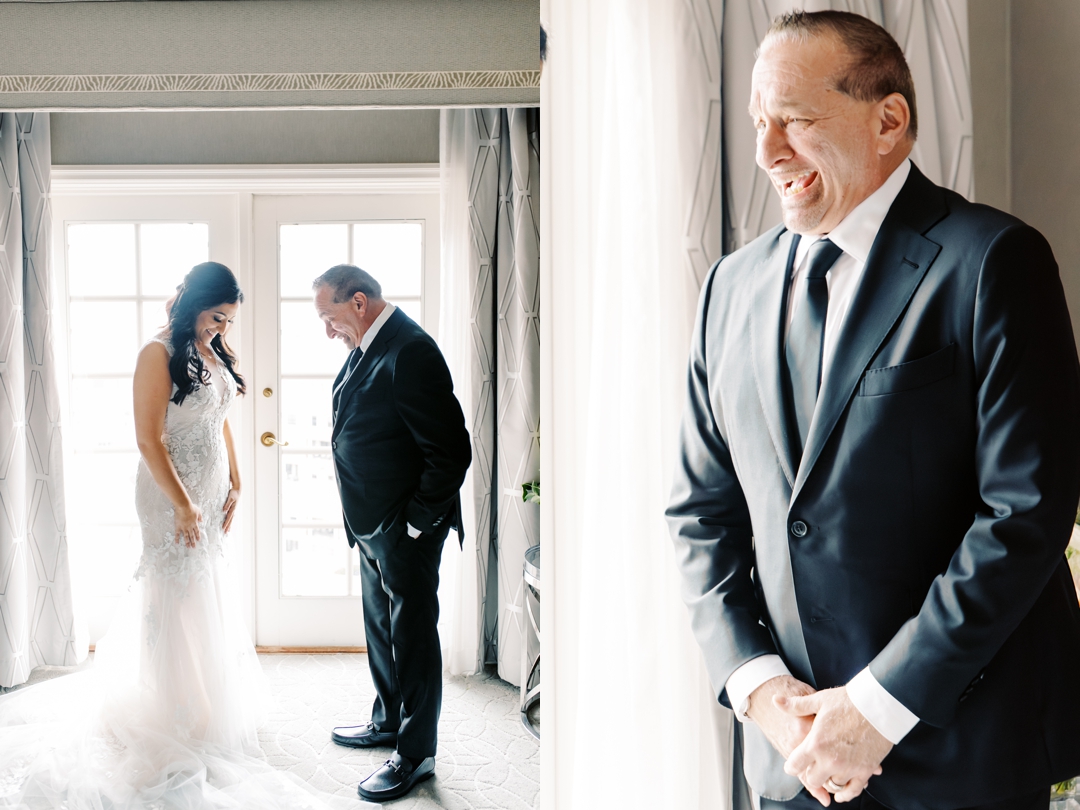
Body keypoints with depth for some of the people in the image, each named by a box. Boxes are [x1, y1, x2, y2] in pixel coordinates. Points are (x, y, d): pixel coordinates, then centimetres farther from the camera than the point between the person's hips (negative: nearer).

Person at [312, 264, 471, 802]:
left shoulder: (411, 351, -23)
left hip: (406, 531, -10)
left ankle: (415, 753, 19)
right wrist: (367, 518, 14)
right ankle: (388, 721, 42)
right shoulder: (367, 348, 7)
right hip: (374, 526, 10)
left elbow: (451, 450, -25)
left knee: (412, 636, 4)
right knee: (381, 628, 23)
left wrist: (417, 523, -19)